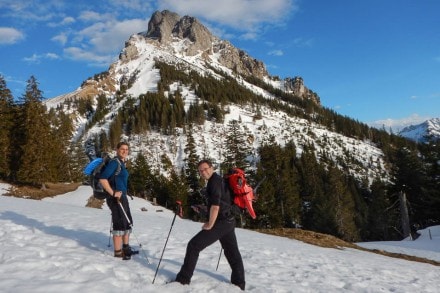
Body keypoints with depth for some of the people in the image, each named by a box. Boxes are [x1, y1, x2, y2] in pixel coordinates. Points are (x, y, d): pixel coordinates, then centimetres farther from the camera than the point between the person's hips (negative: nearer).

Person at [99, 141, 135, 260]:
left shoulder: (122, 163, 13)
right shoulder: (114, 162, -15)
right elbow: (102, 179, -24)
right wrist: (113, 193, -23)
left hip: (122, 196, 10)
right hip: (116, 198, -10)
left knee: (128, 223, 18)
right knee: (120, 224, -4)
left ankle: (126, 248, 32)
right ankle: (118, 252, 6)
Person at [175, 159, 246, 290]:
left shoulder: (214, 181, -14)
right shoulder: (219, 180, 16)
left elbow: (215, 206, -23)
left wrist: (210, 224, -16)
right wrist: (202, 208, 21)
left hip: (220, 222, -10)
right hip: (229, 221, 10)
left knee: (193, 246, -5)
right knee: (232, 252, 17)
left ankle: (183, 279, 1)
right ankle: (239, 283, 27)